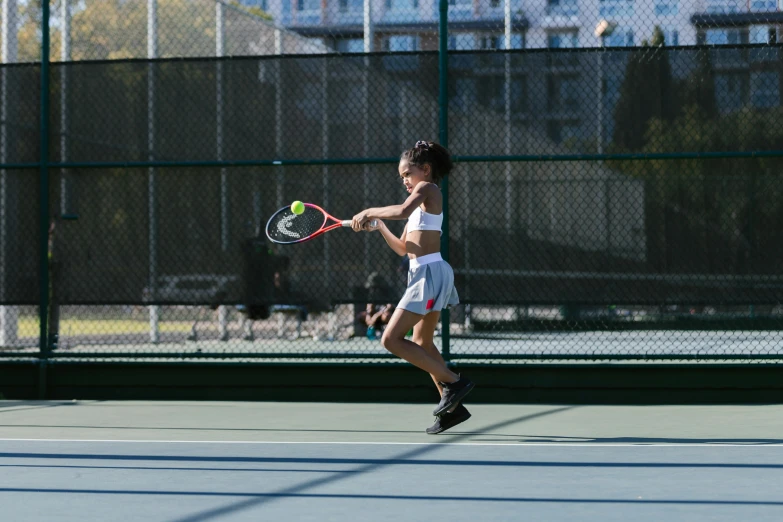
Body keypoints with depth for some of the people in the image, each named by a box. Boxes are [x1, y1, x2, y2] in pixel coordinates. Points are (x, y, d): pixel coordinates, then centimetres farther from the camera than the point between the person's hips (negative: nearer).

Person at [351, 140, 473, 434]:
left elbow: (402, 211, -29)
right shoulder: (420, 203, 21)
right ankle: (453, 407, 19)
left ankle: (452, 382, -13)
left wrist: (370, 211, -15)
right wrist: (378, 226, 10)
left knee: (391, 339, -13)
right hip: (423, 273, 11)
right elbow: (403, 249, 22)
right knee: (422, 344, 18)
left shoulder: (427, 188, -7)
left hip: (430, 273, -11)